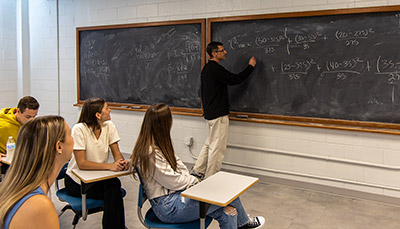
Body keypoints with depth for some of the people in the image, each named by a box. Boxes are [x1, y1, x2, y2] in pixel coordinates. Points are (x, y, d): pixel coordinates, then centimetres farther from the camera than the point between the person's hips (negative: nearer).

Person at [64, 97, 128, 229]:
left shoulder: (109, 126, -4)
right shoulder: (79, 129, -20)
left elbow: (116, 153, -3)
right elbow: (81, 163, -25)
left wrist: (121, 162, -27)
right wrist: (109, 166, -35)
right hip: (77, 181, -4)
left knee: (115, 185, -28)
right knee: (114, 190, -27)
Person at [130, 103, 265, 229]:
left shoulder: (159, 144, 9)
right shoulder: (150, 153, -21)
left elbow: (178, 165, 13)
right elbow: (173, 181, -18)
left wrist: (191, 180, -2)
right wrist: (194, 181, -2)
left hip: (176, 194, 9)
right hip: (168, 207, -9)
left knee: (228, 211, -5)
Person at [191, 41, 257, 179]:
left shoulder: (207, 68, 14)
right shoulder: (216, 69, -18)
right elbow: (235, 79, -19)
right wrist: (250, 66, -6)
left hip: (209, 113, 10)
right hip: (218, 115, -10)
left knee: (209, 144, 20)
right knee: (217, 147, -1)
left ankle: (197, 171, 26)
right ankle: (210, 179, 8)